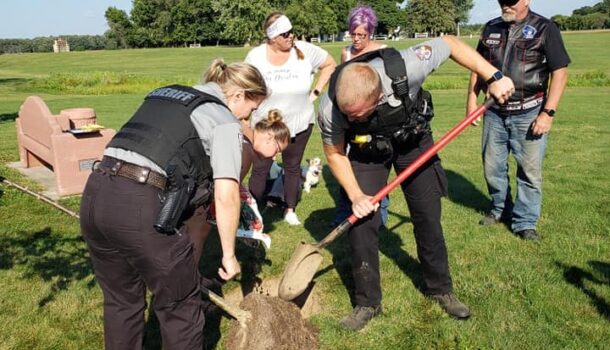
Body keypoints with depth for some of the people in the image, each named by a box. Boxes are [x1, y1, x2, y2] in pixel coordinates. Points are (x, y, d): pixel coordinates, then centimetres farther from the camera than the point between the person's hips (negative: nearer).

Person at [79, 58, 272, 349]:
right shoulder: (224, 121, 2)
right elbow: (226, 196, -7)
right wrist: (229, 254, 3)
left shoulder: (165, 94, 24)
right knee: (181, 306, 14)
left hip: (96, 192, 8)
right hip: (142, 207, -7)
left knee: (121, 300, 25)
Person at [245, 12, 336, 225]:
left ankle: (290, 210, 29)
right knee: (260, 169, 4)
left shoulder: (305, 51, -14)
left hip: (299, 124, 1)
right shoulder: (255, 56, -13)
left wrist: (316, 92, -3)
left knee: (293, 168, 14)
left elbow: (330, 64, 2)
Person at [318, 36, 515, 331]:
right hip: (368, 151, 0)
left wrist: (493, 77, -23)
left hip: (413, 141, 0)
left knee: (428, 218, 5)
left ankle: (440, 289, 27)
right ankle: (367, 303, 11)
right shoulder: (330, 109, -33)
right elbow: (335, 153, -13)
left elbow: (450, 43, -20)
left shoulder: (405, 67, -39)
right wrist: (355, 195, -21)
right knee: (361, 222, -7)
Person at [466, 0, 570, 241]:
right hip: (494, 112, 4)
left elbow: (560, 72, -8)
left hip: (529, 114, -4)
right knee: (492, 166, 13)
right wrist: (472, 98, 7)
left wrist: (548, 113, -14)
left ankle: (525, 222, 15)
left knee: (530, 170, 2)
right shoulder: (491, 28, 8)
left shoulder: (545, 29, -5)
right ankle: (500, 209, 33)